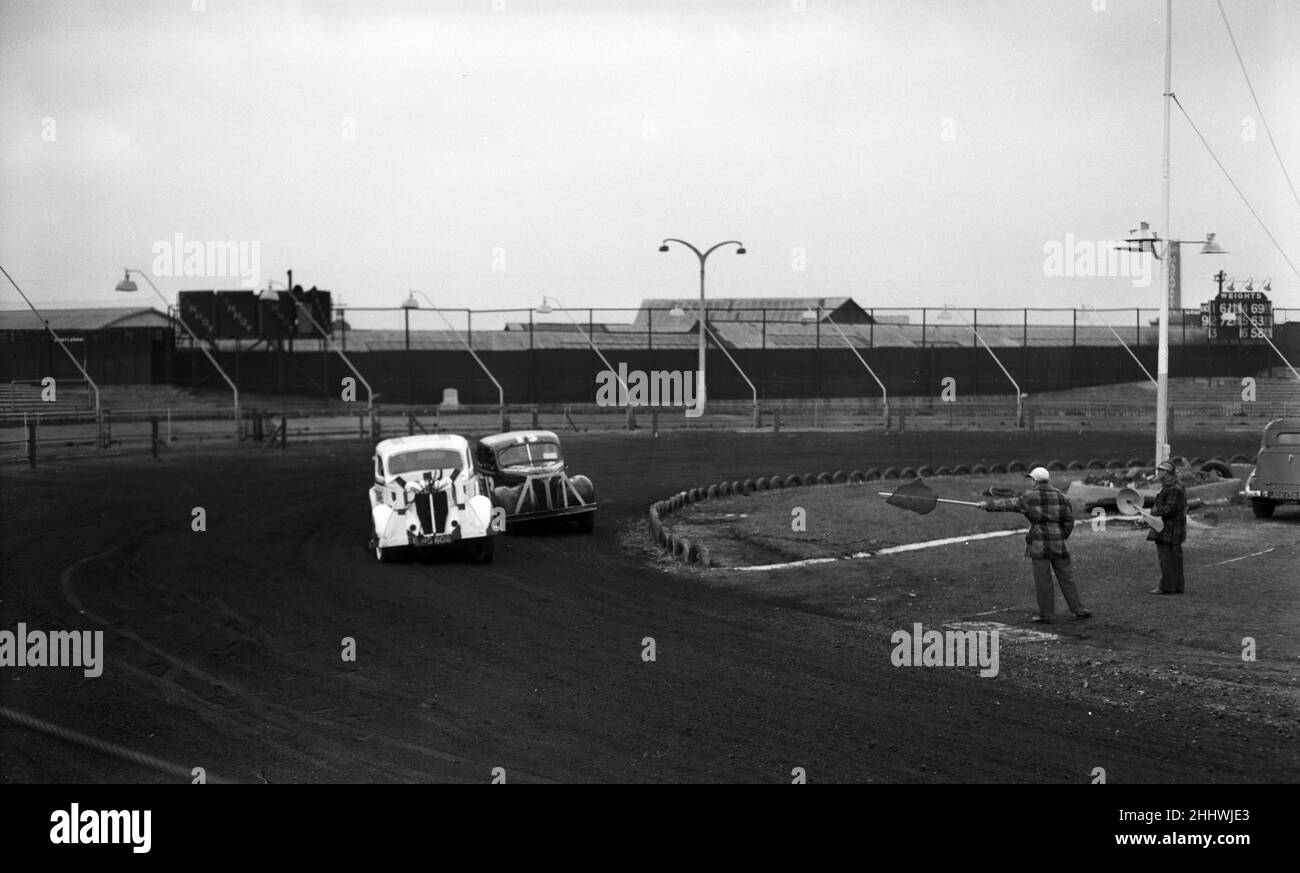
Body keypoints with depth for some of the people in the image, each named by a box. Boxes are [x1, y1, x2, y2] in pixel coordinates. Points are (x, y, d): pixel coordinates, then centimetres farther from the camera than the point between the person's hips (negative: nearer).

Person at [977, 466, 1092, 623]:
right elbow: (1069, 520, 6)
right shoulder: (1060, 497, 3)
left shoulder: (1030, 497, -6)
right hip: (1058, 542, 3)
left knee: (1043, 579, 3)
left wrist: (988, 505, 8)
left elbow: (1010, 504, -1)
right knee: (1066, 577, 9)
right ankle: (1078, 608, 11)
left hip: (1039, 544, -3)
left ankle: (1046, 612, 6)